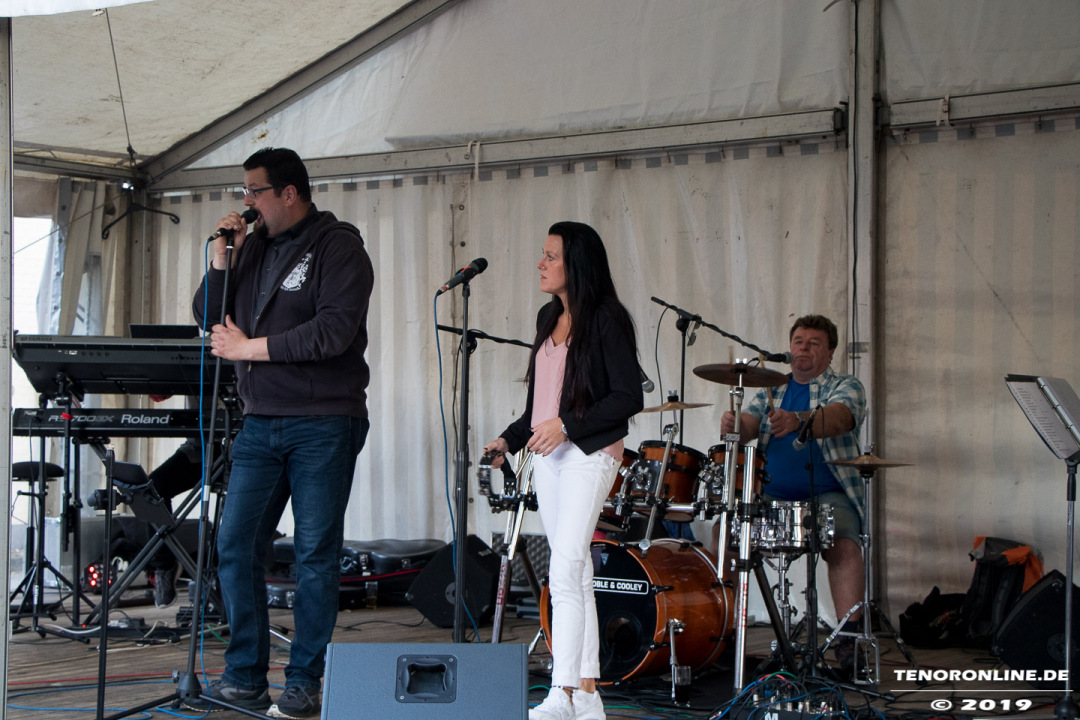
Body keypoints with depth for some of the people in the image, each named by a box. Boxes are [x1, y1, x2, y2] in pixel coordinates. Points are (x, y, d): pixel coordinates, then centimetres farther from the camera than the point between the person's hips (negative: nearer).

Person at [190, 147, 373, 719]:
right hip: (261, 423, 6)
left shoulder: (338, 248, -5)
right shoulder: (253, 246, 15)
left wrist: (250, 347, -13)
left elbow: (334, 332, -17)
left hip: (323, 425, -6)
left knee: (315, 554, -1)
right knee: (235, 546, 1)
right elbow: (209, 317, 15)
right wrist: (221, 254, 2)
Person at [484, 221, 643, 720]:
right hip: (548, 455, 8)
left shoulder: (607, 319, -8)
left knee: (564, 573, -17)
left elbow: (629, 397, -13)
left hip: (590, 453, -8)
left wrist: (567, 426, -18)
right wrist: (509, 440, 14)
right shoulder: (548, 318, 16)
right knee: (575, 575, 8)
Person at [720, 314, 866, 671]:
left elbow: (837, 418, -19)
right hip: (770, 496, 4)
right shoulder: (771, 391, 19)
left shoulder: (846, 387, 5)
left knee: (844, 546, -32)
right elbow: (750, 423, 1)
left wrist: (798, 421, -41)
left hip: (827, 496, -4)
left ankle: (848, 638, -29)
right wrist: (734, 425, -25)